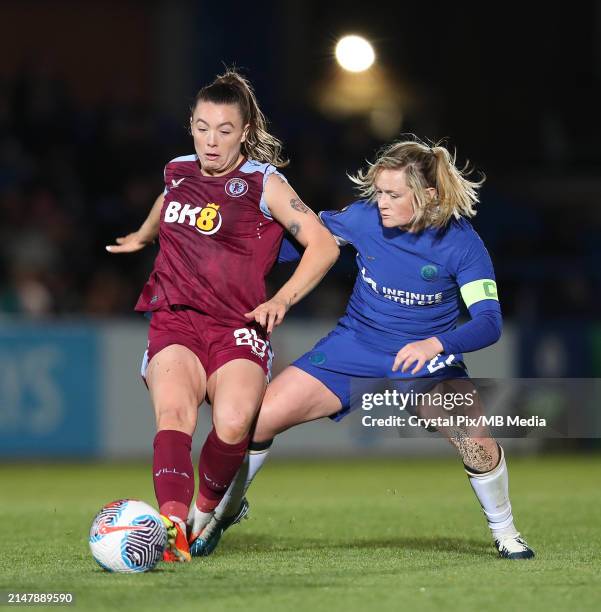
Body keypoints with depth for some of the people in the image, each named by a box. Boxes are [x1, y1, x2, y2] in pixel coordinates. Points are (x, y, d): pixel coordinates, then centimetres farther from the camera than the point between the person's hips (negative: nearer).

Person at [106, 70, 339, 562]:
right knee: (174, 413, -29)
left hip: (237, 326, -3)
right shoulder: (178, 172, 14)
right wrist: (142, 236, 58)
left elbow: (323, 244, -7)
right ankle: (172, 523, -48)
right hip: (174, 320, 3)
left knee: (233, 424, -29)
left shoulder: (264, 183, 0)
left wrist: (282, 300, -19)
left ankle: (206, 510, 0)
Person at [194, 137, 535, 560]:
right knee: (259, 419, -10)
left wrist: (436, 344, -41)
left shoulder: (460, 242, -20)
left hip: (426, 357, -2)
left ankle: (505, 533, 5)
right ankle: (226, 509, 18)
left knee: (476, 440, -25)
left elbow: (489, 321, -24)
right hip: (354, 349, 2)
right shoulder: (364, 218, -15)